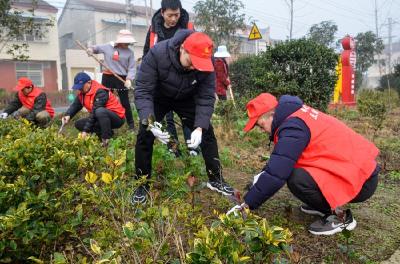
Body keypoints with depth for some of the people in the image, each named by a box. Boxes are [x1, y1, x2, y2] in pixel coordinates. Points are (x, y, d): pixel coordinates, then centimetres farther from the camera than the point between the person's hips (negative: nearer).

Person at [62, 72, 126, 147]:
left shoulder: (100, 92, -23)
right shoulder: (82, 92, 4)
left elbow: (95, 112, -27)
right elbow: (75, 105, -5)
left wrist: (86, 130, -28)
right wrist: (68, 115, -26)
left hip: (117, 118, -9)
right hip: (101, 118, 9)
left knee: (100, 111, -38)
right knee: (79, 124, 0)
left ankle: (107, 139, -24)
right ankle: (106, 133, -1)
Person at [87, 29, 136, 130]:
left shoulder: (129, 52, -2)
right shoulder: (107, 47, 2)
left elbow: (132, 68, -6)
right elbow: (97, 48, 20)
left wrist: (129, 79, -21)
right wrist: (91, 49, -2)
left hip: (122, 79, -2)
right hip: (107, 77, 2)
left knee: (125, 102, 1)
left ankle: (131, 123, 13)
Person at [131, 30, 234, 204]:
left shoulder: (206, 63, -28)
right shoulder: (157, 54, -36)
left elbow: (206, 97, -24)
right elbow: (142, 91, -35)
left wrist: (199, 127, -38)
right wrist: (149, 121, -50)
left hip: (187, 99, 2)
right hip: (158, 98, -2)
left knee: (207, 133, -4)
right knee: (145, 136, -12)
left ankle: (216, 180, 12)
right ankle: (142, 184, 7)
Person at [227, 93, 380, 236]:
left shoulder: (293, 126, -23)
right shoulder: (295, 114, 7)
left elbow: (276, 174, -26)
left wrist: (247, 204, -17)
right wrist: (264, 173, 8)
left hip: (361, 180, -9)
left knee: (296, 179, -26)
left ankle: (340, 216, -3)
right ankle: (327, 204, 17)